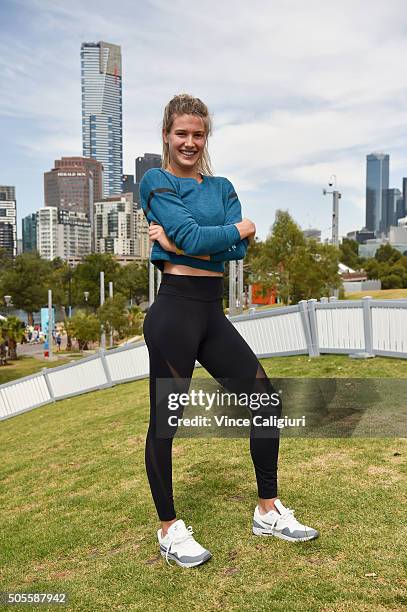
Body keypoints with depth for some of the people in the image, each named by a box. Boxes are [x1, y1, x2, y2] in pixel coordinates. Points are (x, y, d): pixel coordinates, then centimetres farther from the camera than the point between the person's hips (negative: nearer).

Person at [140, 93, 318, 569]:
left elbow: (239, 250, 0)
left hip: (212, 311, 7)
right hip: (174, 309, -6)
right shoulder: (156, 181, 1)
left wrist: (180, 243, -10)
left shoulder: (222, 187, 17)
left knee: (265, 399, 6)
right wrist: (242, 227, 0)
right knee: (165, 418, 3)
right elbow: (192, 236, -15)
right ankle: (169, 530, 23)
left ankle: (268, 512, 23)